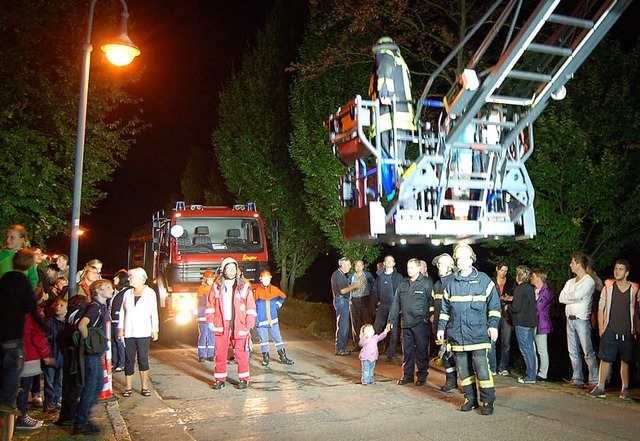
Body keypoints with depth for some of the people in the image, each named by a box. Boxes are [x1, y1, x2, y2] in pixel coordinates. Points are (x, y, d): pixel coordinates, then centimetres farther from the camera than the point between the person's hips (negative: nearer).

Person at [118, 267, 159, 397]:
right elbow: (122, 312, 12)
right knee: (129, 360, 3)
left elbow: (154, 313, 4)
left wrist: (154, 330, 0)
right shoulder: (127, 293, 11)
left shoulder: (150, 293, 4)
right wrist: (121, 328, 4)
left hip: (143, 333, -2)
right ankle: (128, 387, 9)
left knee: (143, 359, -2)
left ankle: (144, 387, 4)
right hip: (129, 332, 3)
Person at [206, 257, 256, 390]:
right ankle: (220, 379, 17)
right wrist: (210, 321, 3)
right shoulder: (217, 286, 7)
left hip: (239, 325, -2)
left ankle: (243, 379, 13)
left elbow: (251, 307, 3)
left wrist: (249, 325, -3)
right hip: (221, 325, 2)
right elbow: (211, 305, 12)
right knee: (220, 353, 5)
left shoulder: (244, 287, 3)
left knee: (241, 353, 1)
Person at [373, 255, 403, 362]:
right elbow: (375, 290, 18)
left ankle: (390, 354, 7)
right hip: (382, 306, 3)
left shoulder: (398, 277, -1)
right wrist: (377, 302, 9)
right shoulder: (380, 276, 10)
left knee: (393, 331, 0)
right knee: (376, 329, 0)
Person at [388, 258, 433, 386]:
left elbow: (432, 302, -6)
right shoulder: (403, 284, 13)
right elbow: (396, 303, 16)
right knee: (407, 350, 10)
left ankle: (422, 376, 15)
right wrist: (391, 319, 13)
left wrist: (428, 317, -13)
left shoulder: (426, 283, -4)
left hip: (420, 323, -5)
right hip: (406, 323, 5)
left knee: (421, 350, 2)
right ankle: (407, 375, 21)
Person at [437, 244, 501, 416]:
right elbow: (445, 308, 16)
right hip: (457, 334, 4)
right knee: (463, 368, 8)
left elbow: (494, 304, 4)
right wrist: (441, 327, 12)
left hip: (478, 333, -3)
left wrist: (493, 324, -5)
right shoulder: (451, 282, 10)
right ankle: (470, 398, 21)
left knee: (481, 367, -8)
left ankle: (488, 401, 4)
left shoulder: (483, 279, 2)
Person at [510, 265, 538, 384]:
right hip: (532, 322, 8)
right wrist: (513, 299, 21)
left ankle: (530, 377, -2)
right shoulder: (530, 288, 11)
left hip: (522, 323, -8)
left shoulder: (519, 289, -15)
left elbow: (516, 308, -20)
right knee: (530, 349, 13)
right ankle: (532, 374, 19)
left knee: (526, 350, -4)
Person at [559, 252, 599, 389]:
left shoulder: (589, 281, -7)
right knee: (573, 352, 10)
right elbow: (561, 298, 5)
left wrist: (568, 296, -2)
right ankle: (577, 380, 17)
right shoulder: (570, 282, 16)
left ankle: (594, 381, -3)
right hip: (570, 319, 8)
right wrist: (573, 297, -8)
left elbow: (577, 295, -19)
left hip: (582, 320, -7)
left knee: (588, 352, -7)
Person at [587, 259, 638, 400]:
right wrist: (601, 328, 1)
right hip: (610, 331, 0)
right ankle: (600, 388, 3)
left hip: (627, 332, 0)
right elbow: (601, 308, 7)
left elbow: (636, 312, 8)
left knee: (626, 361, 7)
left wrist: (635, 330, 3)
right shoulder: (608, 287, 5)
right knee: (605, 359, -1)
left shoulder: (634, 290, 3)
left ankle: (625, 389, 18)